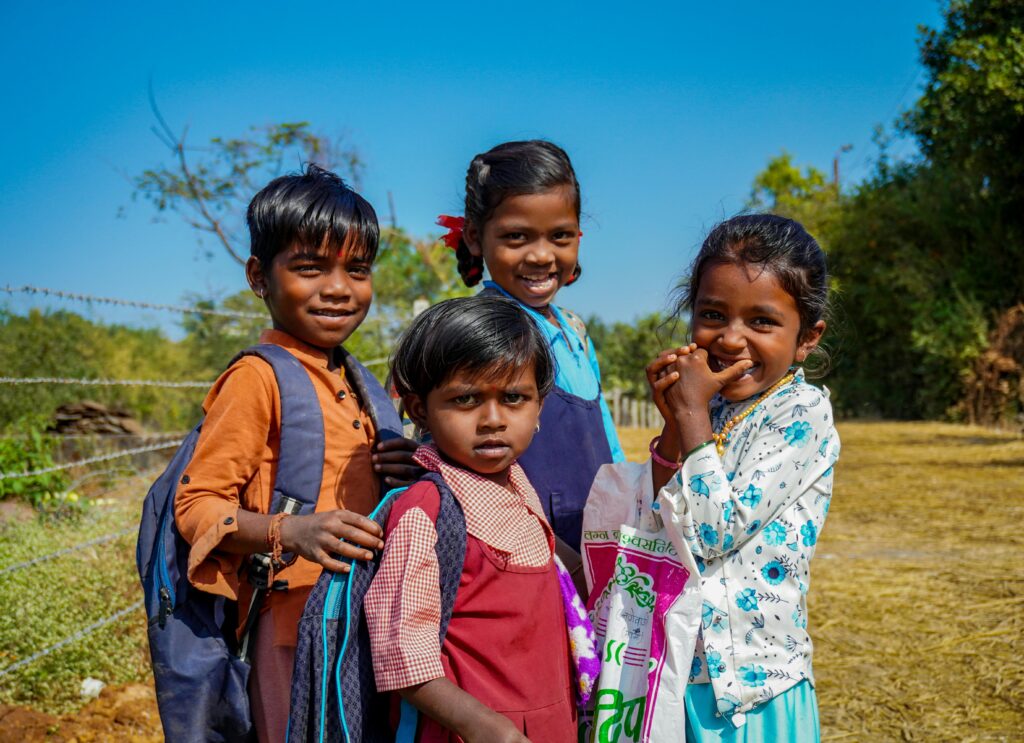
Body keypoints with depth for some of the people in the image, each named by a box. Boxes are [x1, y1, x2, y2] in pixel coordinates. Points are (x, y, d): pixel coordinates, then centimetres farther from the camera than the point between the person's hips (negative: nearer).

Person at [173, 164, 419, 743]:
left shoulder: (351, 381, 14)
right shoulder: (256, 378, -10)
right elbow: (197, 504, -12)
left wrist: (398, 474, 2)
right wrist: (290, 532, -28)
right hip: (294, 628, -8)